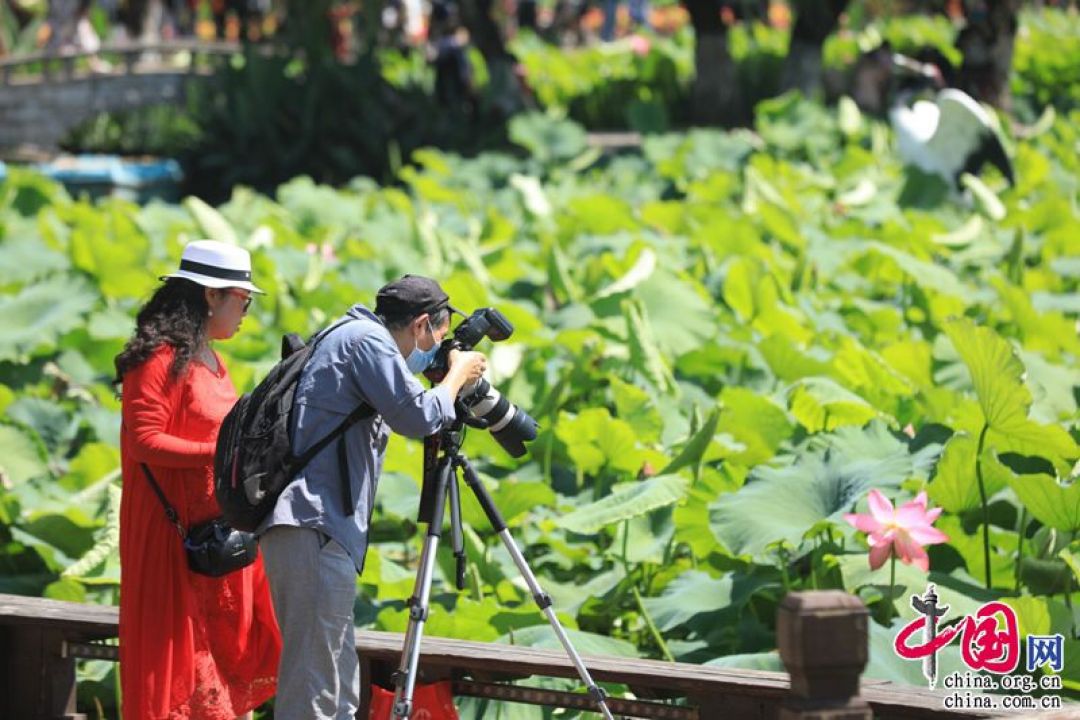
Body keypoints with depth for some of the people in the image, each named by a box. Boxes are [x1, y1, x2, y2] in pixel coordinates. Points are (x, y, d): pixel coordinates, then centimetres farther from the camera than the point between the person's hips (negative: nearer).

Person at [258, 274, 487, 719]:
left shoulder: (348, 337, 25)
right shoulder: (365, 338, -6)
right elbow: (417, 416, -11)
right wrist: (457, 375, 6)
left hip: (310, 529, 11)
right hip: (315, 530, -11)